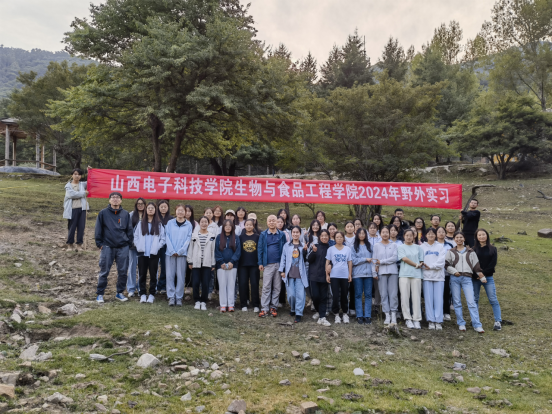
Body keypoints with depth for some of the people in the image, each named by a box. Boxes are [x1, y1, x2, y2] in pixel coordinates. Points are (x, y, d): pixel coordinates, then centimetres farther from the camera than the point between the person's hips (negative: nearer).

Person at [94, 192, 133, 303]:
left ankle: (120, 293, 20)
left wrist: (129, 243, 6)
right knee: (104, 272, 2)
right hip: (107, 247, -2)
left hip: (123, 248, 2)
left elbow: (129, 230, 12)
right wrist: (99, 244, 0)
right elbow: (98, 230, 4)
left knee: (123, 271, 6)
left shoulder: (126, 214, 7)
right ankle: (100, 294, 15)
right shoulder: (103, 213, 1)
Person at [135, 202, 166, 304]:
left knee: (153, 274, 3)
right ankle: (143, 294, 13)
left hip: (154, 253, -2)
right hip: (142, 253, 2)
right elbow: (136, 236, 8)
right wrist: (138, 246, -4)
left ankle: (151, 294, 11)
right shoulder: (141, 223, 10)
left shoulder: (159, 224, 4)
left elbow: (163, 238, 0)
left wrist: (157, 247, -10)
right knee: (142, 274, 5)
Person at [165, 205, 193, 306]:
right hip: (170, 253, 1)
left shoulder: (188, 225, 6)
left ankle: (179, 297, 7)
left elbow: (188, 239, 1)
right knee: (170, 275, 0)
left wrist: (180, 251, -10)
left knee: (180, 276, 1)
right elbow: (167, 237, 2)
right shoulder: (170, 223, 8)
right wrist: (172, 251, -10)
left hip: (182, 253, -1)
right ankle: (171, 297, 6)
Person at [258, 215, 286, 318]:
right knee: (266, 287, -1)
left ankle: (273, 307, 16)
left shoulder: (282, 235, 5)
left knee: (277, 287, 6)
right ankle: (264, 309, 2)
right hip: (267, 264, -1)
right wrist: (260, 263, -1)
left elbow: (284, 249, 6)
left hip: (279, 264, 1)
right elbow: (260, 249, 4)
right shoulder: (263, 235, 4)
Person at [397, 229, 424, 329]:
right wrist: (416, 265, -3)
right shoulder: (401, 247, 8)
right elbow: (404, 259, -4)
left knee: (417, 297, -1)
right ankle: (408, 319, 4)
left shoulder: (418, 247, 15)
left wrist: (421, 264, -5)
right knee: (405, 297, -3)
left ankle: (416, 320, 4)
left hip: (416, 275, 2)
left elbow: (422, 261, 14)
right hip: (404, 275, -1)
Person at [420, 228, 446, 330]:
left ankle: (438, 321, 1)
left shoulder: (440, 247, 8)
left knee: (438, 299, -2)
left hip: (438, 275, 0)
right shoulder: (422, 247, 9)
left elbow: (441, 261, -2)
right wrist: (425, 267, -13)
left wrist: (431, 266, -9)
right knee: (428, 299, -1)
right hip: (426, 275, 0)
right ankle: (431, 321, 4)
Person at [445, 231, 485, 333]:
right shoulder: (451, 252, 10)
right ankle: (461, 324, 11)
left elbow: (476, 266, 12)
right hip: (455, 278, 1)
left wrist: (482, 277, 9)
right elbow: (446, 264, 6)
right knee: (457, 302, 3)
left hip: (467, 278, -1)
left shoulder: (470, 252, 11)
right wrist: (454, 271, -9)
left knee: (471, 301, -8)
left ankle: (477, 325, -6)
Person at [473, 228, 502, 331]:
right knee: (474, 299, 5)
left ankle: (498, 321, -1)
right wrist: (479, 276, -11)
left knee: (493, 299, -4)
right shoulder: (473, 249, 4)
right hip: (475, 278, 1)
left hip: (488, 277, 0)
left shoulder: (492, 249, 6)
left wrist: (483, 273, -12)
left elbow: (493, 264, -3)